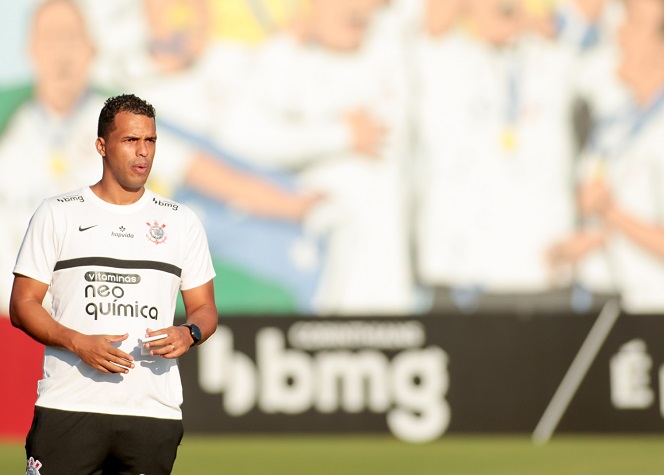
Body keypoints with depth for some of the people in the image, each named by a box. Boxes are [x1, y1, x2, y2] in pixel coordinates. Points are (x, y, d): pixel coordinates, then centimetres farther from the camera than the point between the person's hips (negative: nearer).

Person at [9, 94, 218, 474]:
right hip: (68, 407, -2)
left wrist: (189, 335, -7)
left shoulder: (181, 222, 14)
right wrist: (79, 343, -13)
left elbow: (204, 308, 17)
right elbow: (23, 306, 4)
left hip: (154, 410, 2)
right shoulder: (56, 215, 7)